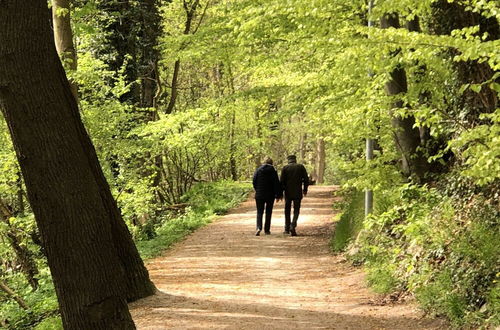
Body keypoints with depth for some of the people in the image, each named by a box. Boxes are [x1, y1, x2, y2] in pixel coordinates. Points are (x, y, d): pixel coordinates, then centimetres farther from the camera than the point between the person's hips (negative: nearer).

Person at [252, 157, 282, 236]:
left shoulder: (258, 170, 1)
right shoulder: (273, 171, -5)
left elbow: (254, 181, 1)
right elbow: (276, 183, -6)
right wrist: (278, 195, -1)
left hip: (259, 194, 1)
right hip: (270, 195, -1)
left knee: (259, 212, 4)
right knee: (268, 212, 11)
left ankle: (259, 228, -18)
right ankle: (267, 230, 13)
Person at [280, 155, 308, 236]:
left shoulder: (285, 168, -1)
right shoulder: (301, 167, 1)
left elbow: (282, 181, -5)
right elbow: (306, 179, 0)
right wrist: (305, 189, 13)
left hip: (288, 193, 0)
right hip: (298, 193, 0)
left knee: (287, 211, 14)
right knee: (296, 210, 6)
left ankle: (287, 229, 20)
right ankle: (293, 227, -14)